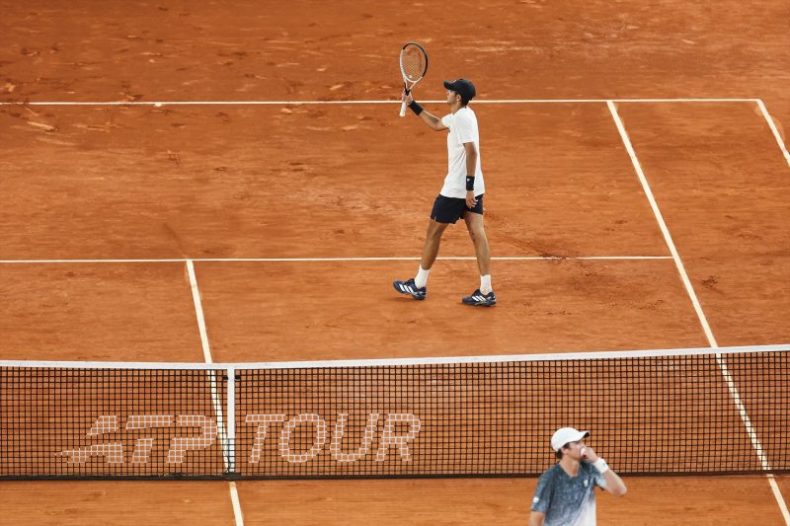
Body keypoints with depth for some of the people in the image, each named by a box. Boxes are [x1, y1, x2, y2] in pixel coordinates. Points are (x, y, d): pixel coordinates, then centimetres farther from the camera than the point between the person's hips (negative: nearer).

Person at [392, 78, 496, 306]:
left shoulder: (462, 119, -18)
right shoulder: (460, 115, 12)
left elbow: (472, 152, -27)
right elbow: (437, 124, 31)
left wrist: (469, 186, -28)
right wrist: (413, 105, 28)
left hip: (456, 189, -9)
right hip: (473, 189, 9)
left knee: (434, 231, 6)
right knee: (477, 234, 3)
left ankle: (419, 285, 18)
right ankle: (486, 291, -3)